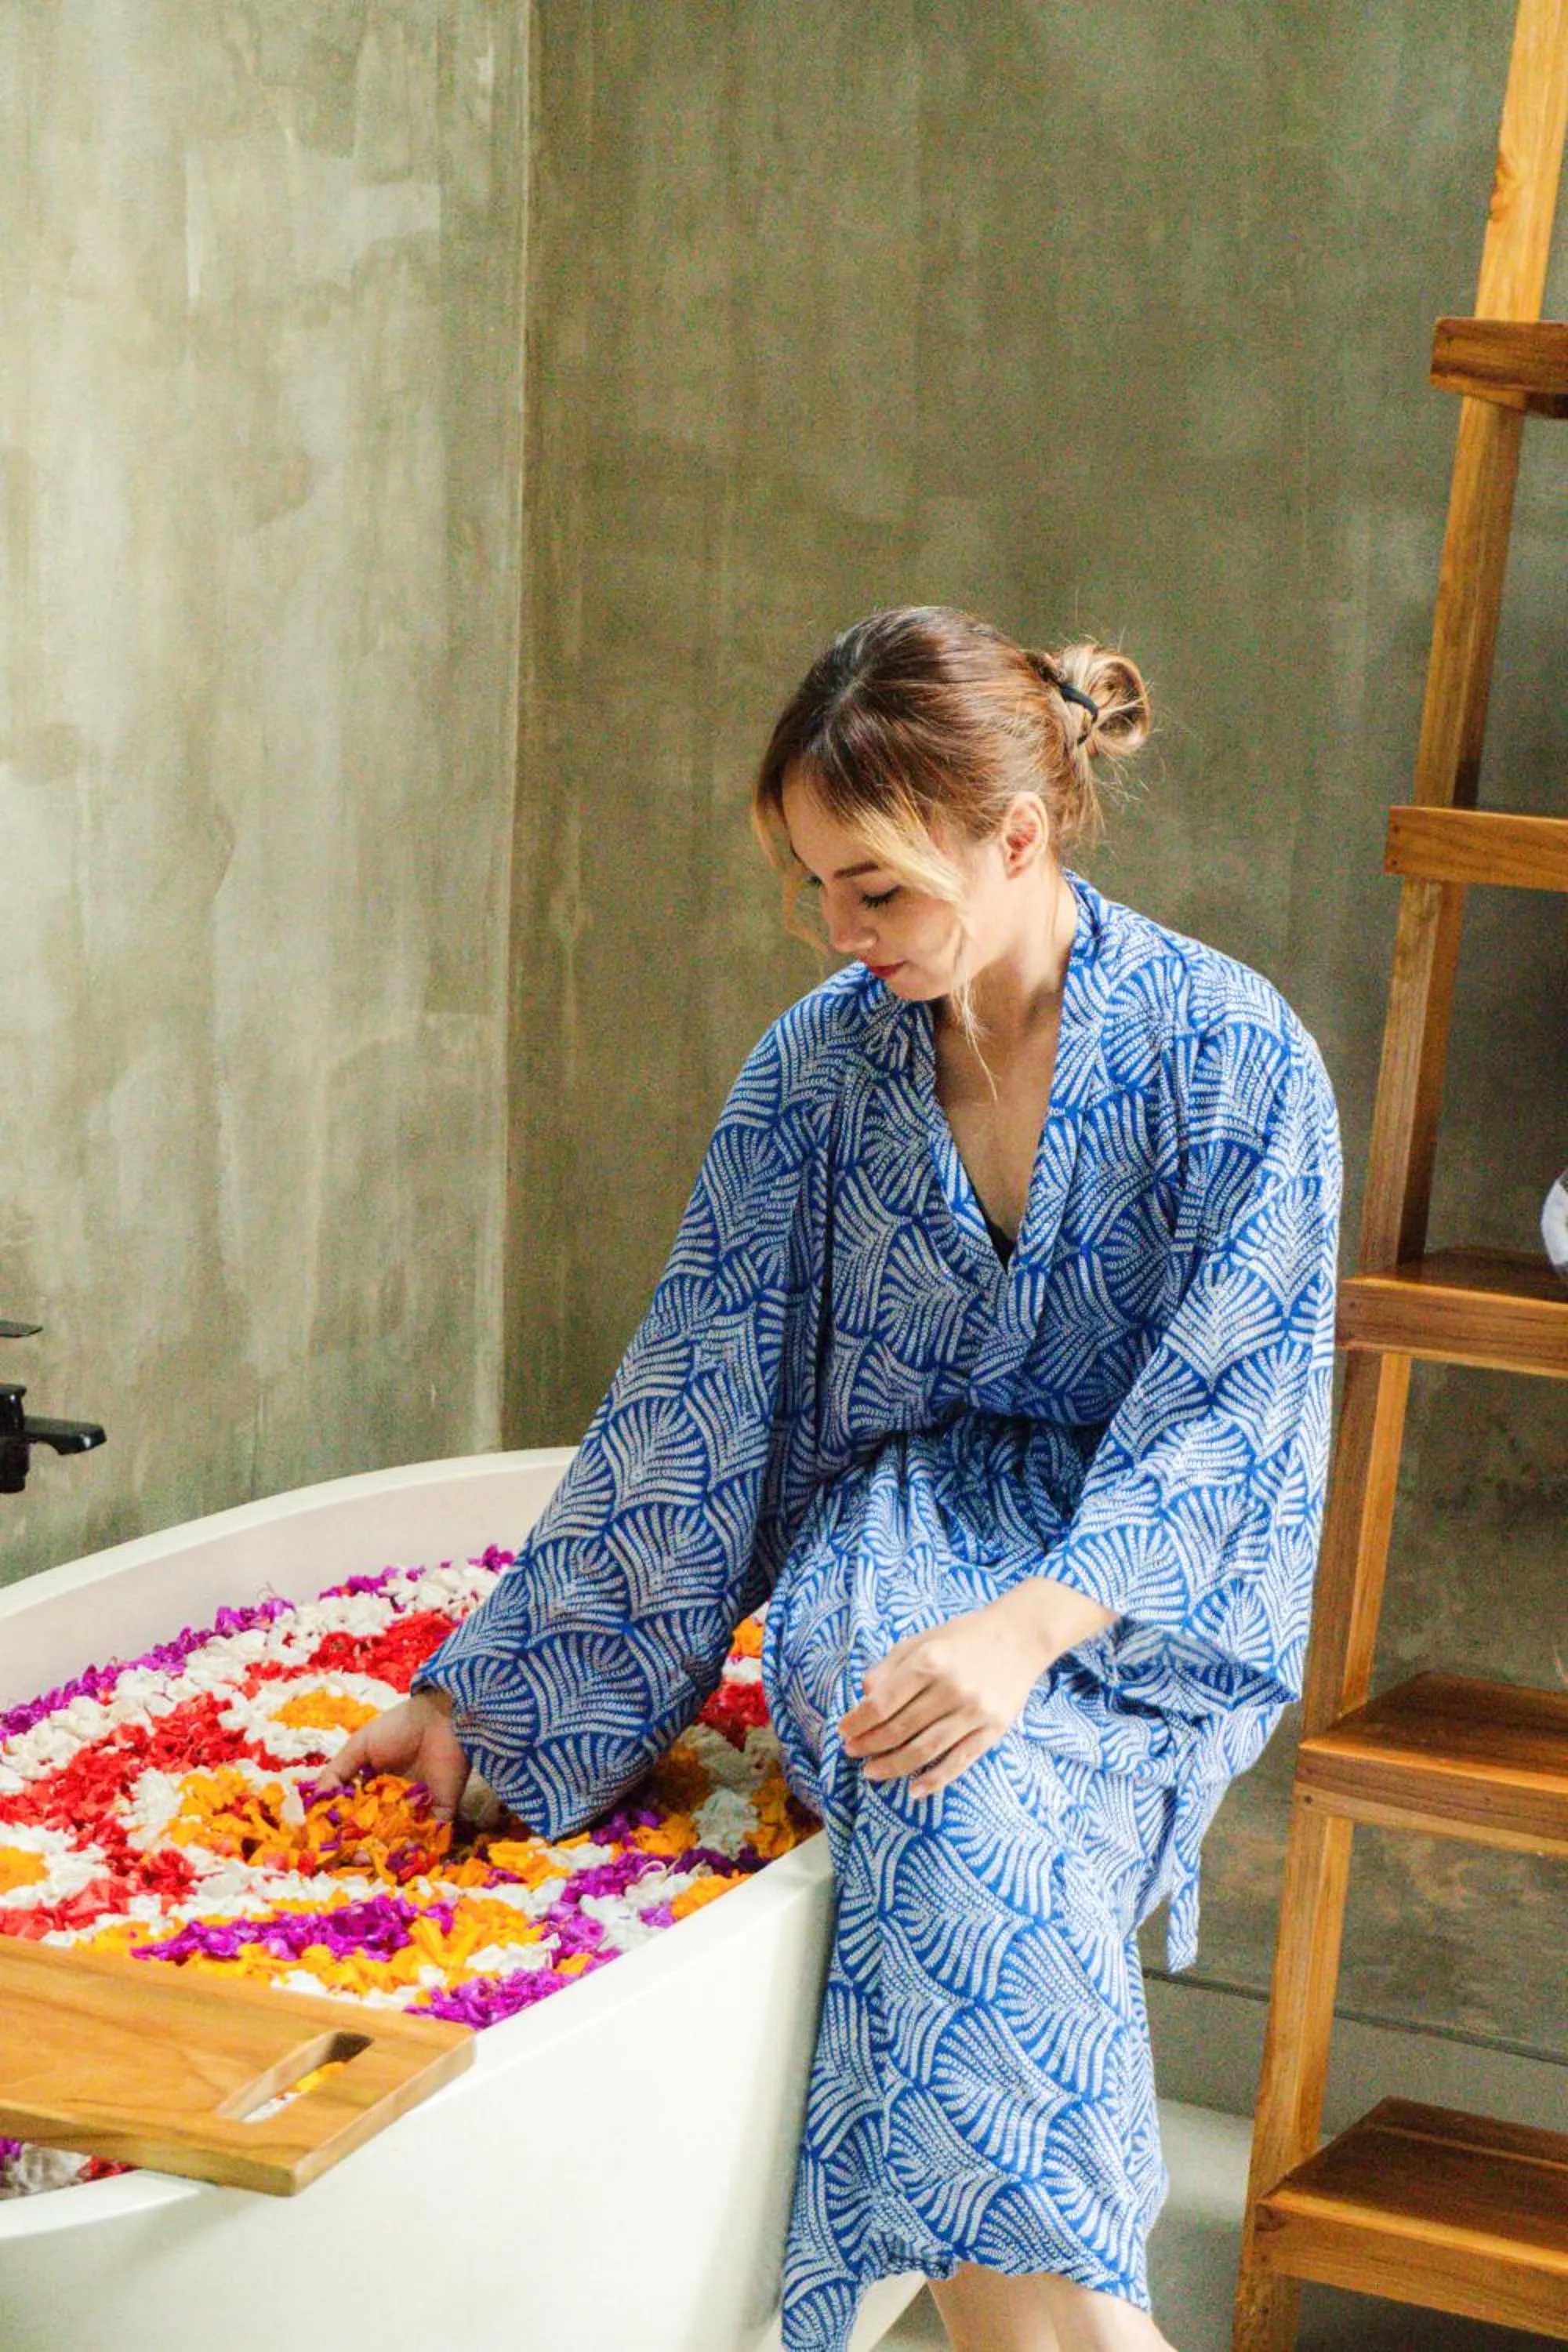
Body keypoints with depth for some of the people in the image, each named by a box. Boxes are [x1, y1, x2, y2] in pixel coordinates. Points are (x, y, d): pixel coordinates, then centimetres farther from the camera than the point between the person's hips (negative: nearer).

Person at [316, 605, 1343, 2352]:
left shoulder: (1234, 1058, -9)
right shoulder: (816, 1065, 1)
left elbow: (1229, 1420, -13)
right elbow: (685, 1405, 5)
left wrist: (1028, 1625, -29)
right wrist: (478, 1689, 4)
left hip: (1151, 1586, -2)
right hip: (890, 1538, 2)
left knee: (972, 1800, -35)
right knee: (961, 1810, -33)